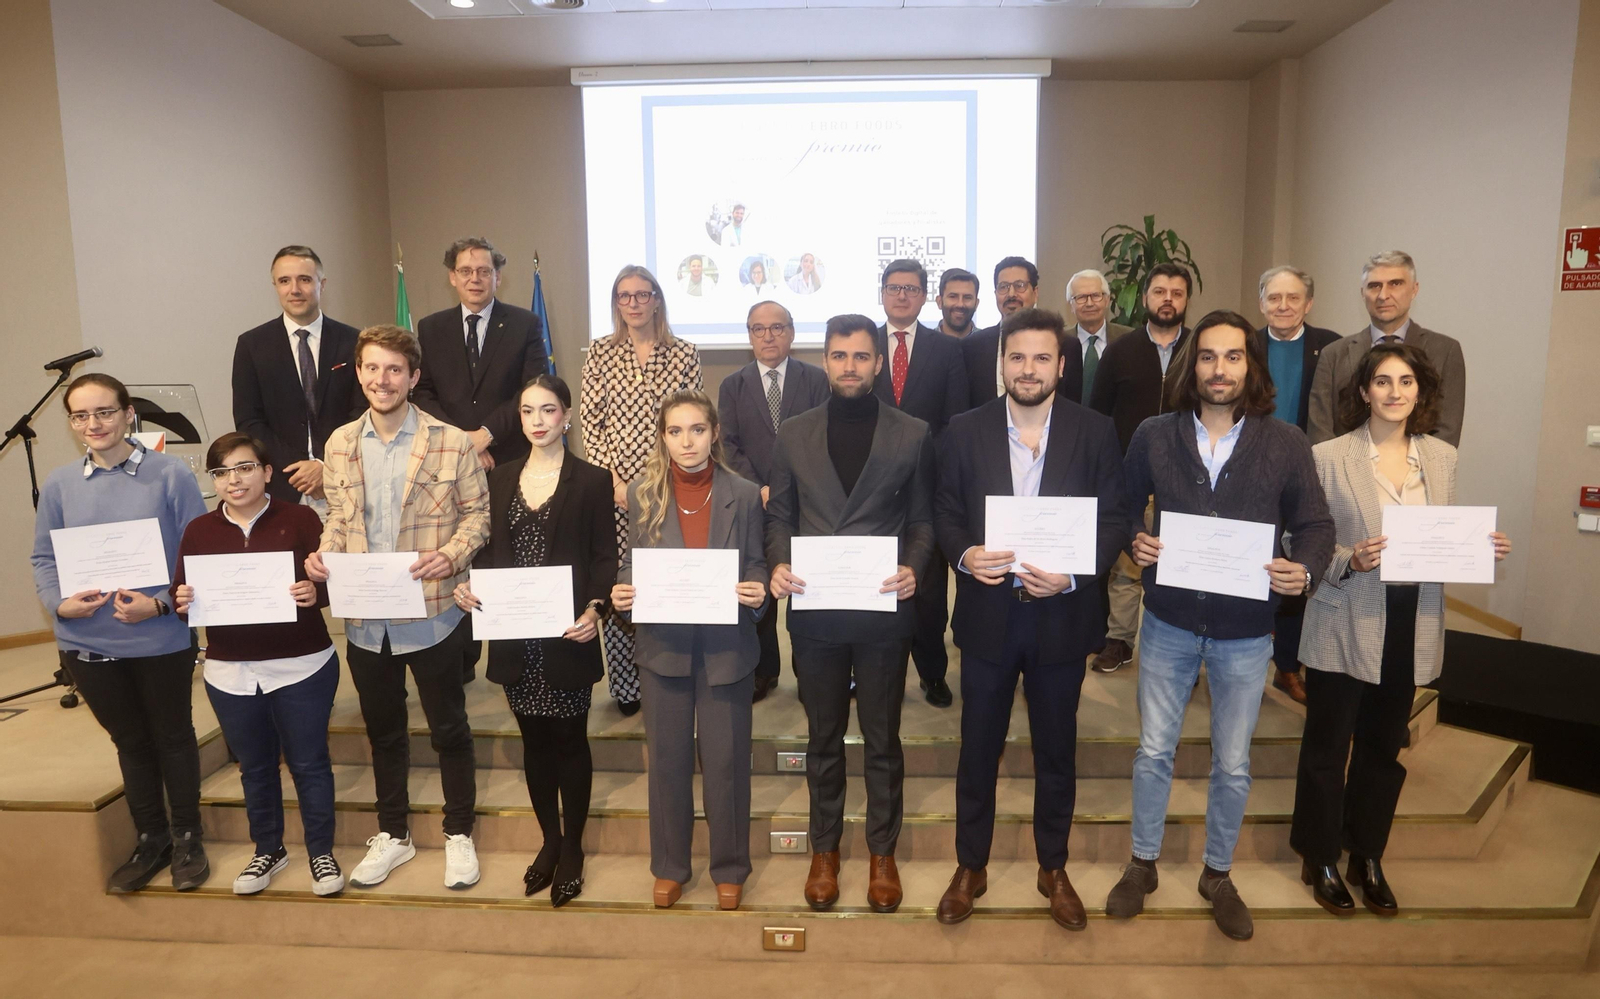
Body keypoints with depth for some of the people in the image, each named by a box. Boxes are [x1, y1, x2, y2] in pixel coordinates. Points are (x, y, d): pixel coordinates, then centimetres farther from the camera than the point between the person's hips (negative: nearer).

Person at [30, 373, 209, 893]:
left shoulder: (170, 475, -10)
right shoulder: (58, 484, 0)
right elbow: (44, 559, 6)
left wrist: (160, 602, -20)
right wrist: (61, 602, -12)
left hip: (162, 638, -3)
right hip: (87, 641, 3)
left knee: (172, 737, 14)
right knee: (129, 742, 19)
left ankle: (187, 838, 31)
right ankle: (150, 840, 35)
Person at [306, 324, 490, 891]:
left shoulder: (451, 443, -8)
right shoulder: (340, 445, 5)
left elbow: (477, 513, -4)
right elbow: (338, 518, 13)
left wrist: (451, 554, -21)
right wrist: (323, 554, -7)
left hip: (432, 615, -4)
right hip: (365, 618, 4)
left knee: (449, 729, 10)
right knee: (384, 732, 19)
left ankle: (459, 834, 28)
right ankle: (392, 834, 37)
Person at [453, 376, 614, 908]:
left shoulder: (591, 480, -3)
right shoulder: (502, 478, 10)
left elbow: (604, 557, -5)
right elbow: (491, 548, 12)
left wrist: (594, 609, -20)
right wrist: (468, 585, -6)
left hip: (568, 633, -4)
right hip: (514, 635, 4)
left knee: (570, 739, 7)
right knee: (535, 740, 14)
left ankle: (572, 849, 23)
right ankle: (549, 840, 31)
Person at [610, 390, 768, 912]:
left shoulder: (743, 495, -4)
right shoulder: (643, 494, -1)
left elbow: (756, 566, 1)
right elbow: (632, 565, 5)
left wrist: (758, 593, -19)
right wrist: (622, 593, -15)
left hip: (726, 647, -1)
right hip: (664, 646, 1)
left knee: (726, 760, 9)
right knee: (667, 759, 13)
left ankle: (729, 869, 30)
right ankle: (669, 867, 33)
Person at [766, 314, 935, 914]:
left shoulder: (912, 435, 1)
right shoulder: (793, 434, 5)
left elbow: (922, 521, 3)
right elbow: (780, 517, 8)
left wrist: (913, 570, -16)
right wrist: (779, 564, -11)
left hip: (883, 612, -1)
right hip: (814, 612, 1)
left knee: (882, 739, 11)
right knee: (823, 738, 15)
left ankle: (882, 853, 30)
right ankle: (824, 850, 32)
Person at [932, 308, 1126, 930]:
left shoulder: (1096, 433, -3)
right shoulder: (965, 431, -1)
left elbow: (1114, 520, -3)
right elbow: (945, 511, 2)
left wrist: (1073, 573, -19)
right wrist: (964, 554, -18)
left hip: (1062, 615, 0)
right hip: (988, 613, 0)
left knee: (1056, 749, 15)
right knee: (979, 746, 12)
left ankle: (1053, 869, 35)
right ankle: (970, 867, 31)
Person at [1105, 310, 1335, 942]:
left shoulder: (1285, 444, -5)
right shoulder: (1154, 436, -4)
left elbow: (1315, 525, 0)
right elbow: (1121, 507, 5)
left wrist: (1305, 570, -20)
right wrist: (1134, 542, -15)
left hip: (1245, 633, 0)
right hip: (1168, 622, 0)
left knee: (1233, 764, 13)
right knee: (1153, 751, 12)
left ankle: (1218, 874, 36)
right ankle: (1142, 864, 33)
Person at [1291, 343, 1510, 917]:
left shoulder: (1443, 458, 6)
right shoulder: (1328, 457, -8)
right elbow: (1307, 545, -8)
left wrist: (1482, 548, -8)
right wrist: (1350, 561, -26)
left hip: (1412, 630, 4)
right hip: (1344, 627, -4)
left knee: (1384, 749, 17)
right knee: (1327, 748, 8)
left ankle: (1368, 857, 34)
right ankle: (1320, 860, 27)